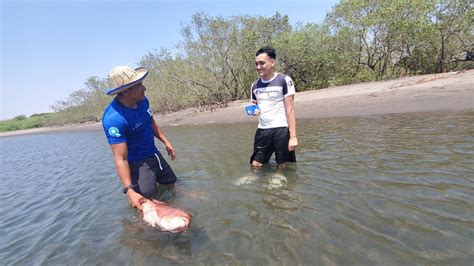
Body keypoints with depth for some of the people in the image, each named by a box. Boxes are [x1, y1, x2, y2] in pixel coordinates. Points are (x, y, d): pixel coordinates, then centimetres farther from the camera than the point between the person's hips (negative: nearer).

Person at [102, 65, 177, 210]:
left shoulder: (142, 100, -8)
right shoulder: (114, 118, -31)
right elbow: (120, 159, -30)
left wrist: (166, 142, 10)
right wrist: (129, 190, -33)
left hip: (154, 154, 7)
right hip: (137, 162, -7)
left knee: (171, 185, 22)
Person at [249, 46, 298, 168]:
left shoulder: (284, 80, -6)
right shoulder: (255, 85, 11)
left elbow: (290, 109, -10)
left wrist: (293, 136, -16)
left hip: (281, 129, -5)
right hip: (262, 130, 5)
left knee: (283, 166, 5)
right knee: (255, 165, 6)